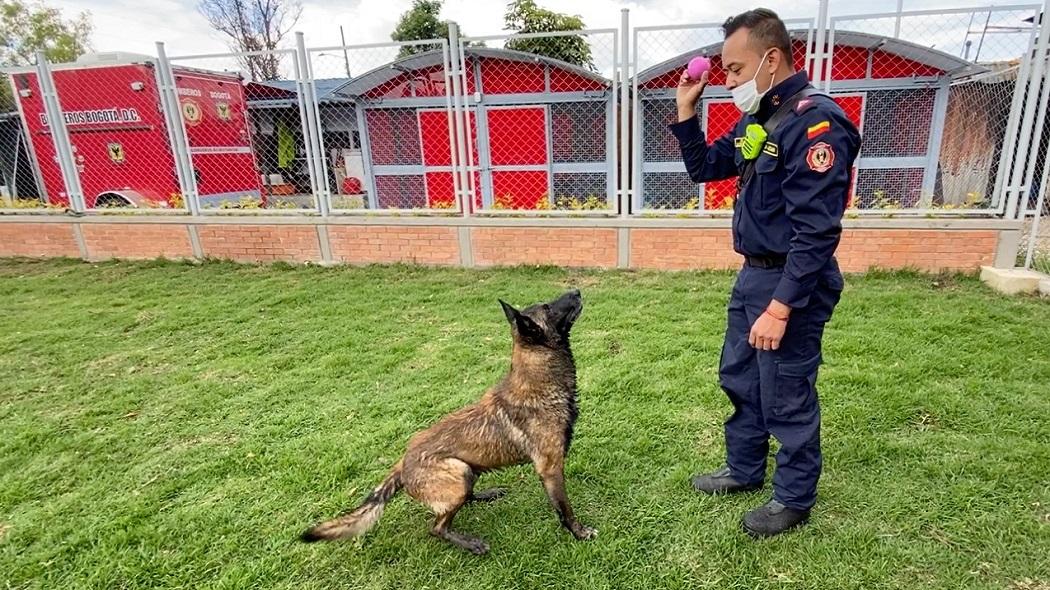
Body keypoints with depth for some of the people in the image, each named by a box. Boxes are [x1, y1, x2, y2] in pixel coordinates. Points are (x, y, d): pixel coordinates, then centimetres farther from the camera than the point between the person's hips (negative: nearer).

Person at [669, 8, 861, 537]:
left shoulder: (815, 122, -20)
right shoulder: (757, 119, 8)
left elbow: (816, 231, -24)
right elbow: (703, 168, 18)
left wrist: (781, 308, -25)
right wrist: (686, 112, 5)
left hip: (790, 284, -9)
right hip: (752, 275, 9)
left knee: (787, 398, 6)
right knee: (739, 379, 20)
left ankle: (794, 500, 28)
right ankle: (744, 469, 40)